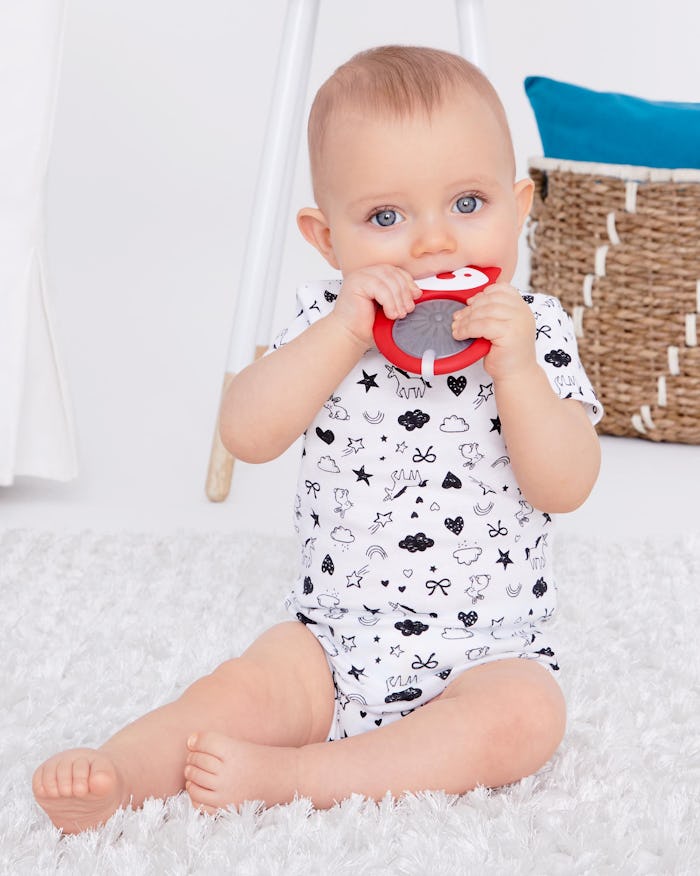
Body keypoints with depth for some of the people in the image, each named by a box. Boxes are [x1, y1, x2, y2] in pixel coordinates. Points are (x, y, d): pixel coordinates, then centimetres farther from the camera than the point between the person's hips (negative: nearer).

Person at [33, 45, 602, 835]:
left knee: (525, 715, -28)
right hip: (335, 637, 1)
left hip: (485, 654, -1)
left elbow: (566, 488, -13)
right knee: (243, 688, -21)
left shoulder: (535, 333, -5)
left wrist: (514, 369, -27)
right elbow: (246, 434, -16)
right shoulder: (325, 324, -2)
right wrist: (344, 333, -26)